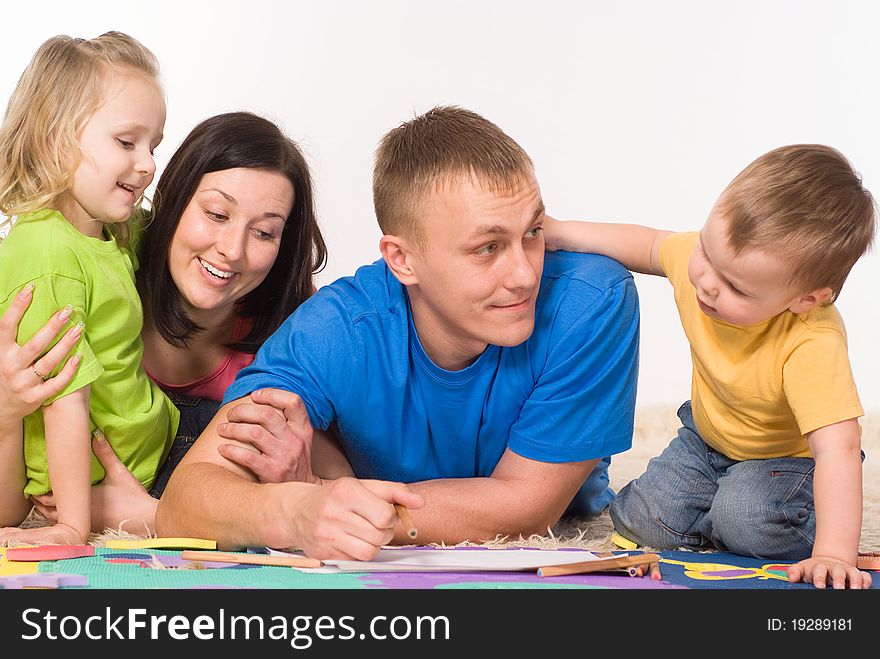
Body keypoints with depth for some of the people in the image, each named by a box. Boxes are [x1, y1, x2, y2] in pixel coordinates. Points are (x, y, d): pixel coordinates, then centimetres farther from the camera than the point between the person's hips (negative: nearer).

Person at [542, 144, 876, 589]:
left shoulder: (813, 346, -42)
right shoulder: (704, 255, -24)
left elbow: (839, 448, -44)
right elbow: (646, 245, 0)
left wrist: (833, 555, -52)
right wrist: (558, 232, -7)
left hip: (787, 455, -5)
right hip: (706, 437, 5)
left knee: (743, 522, -31)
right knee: (644, 521, -8)